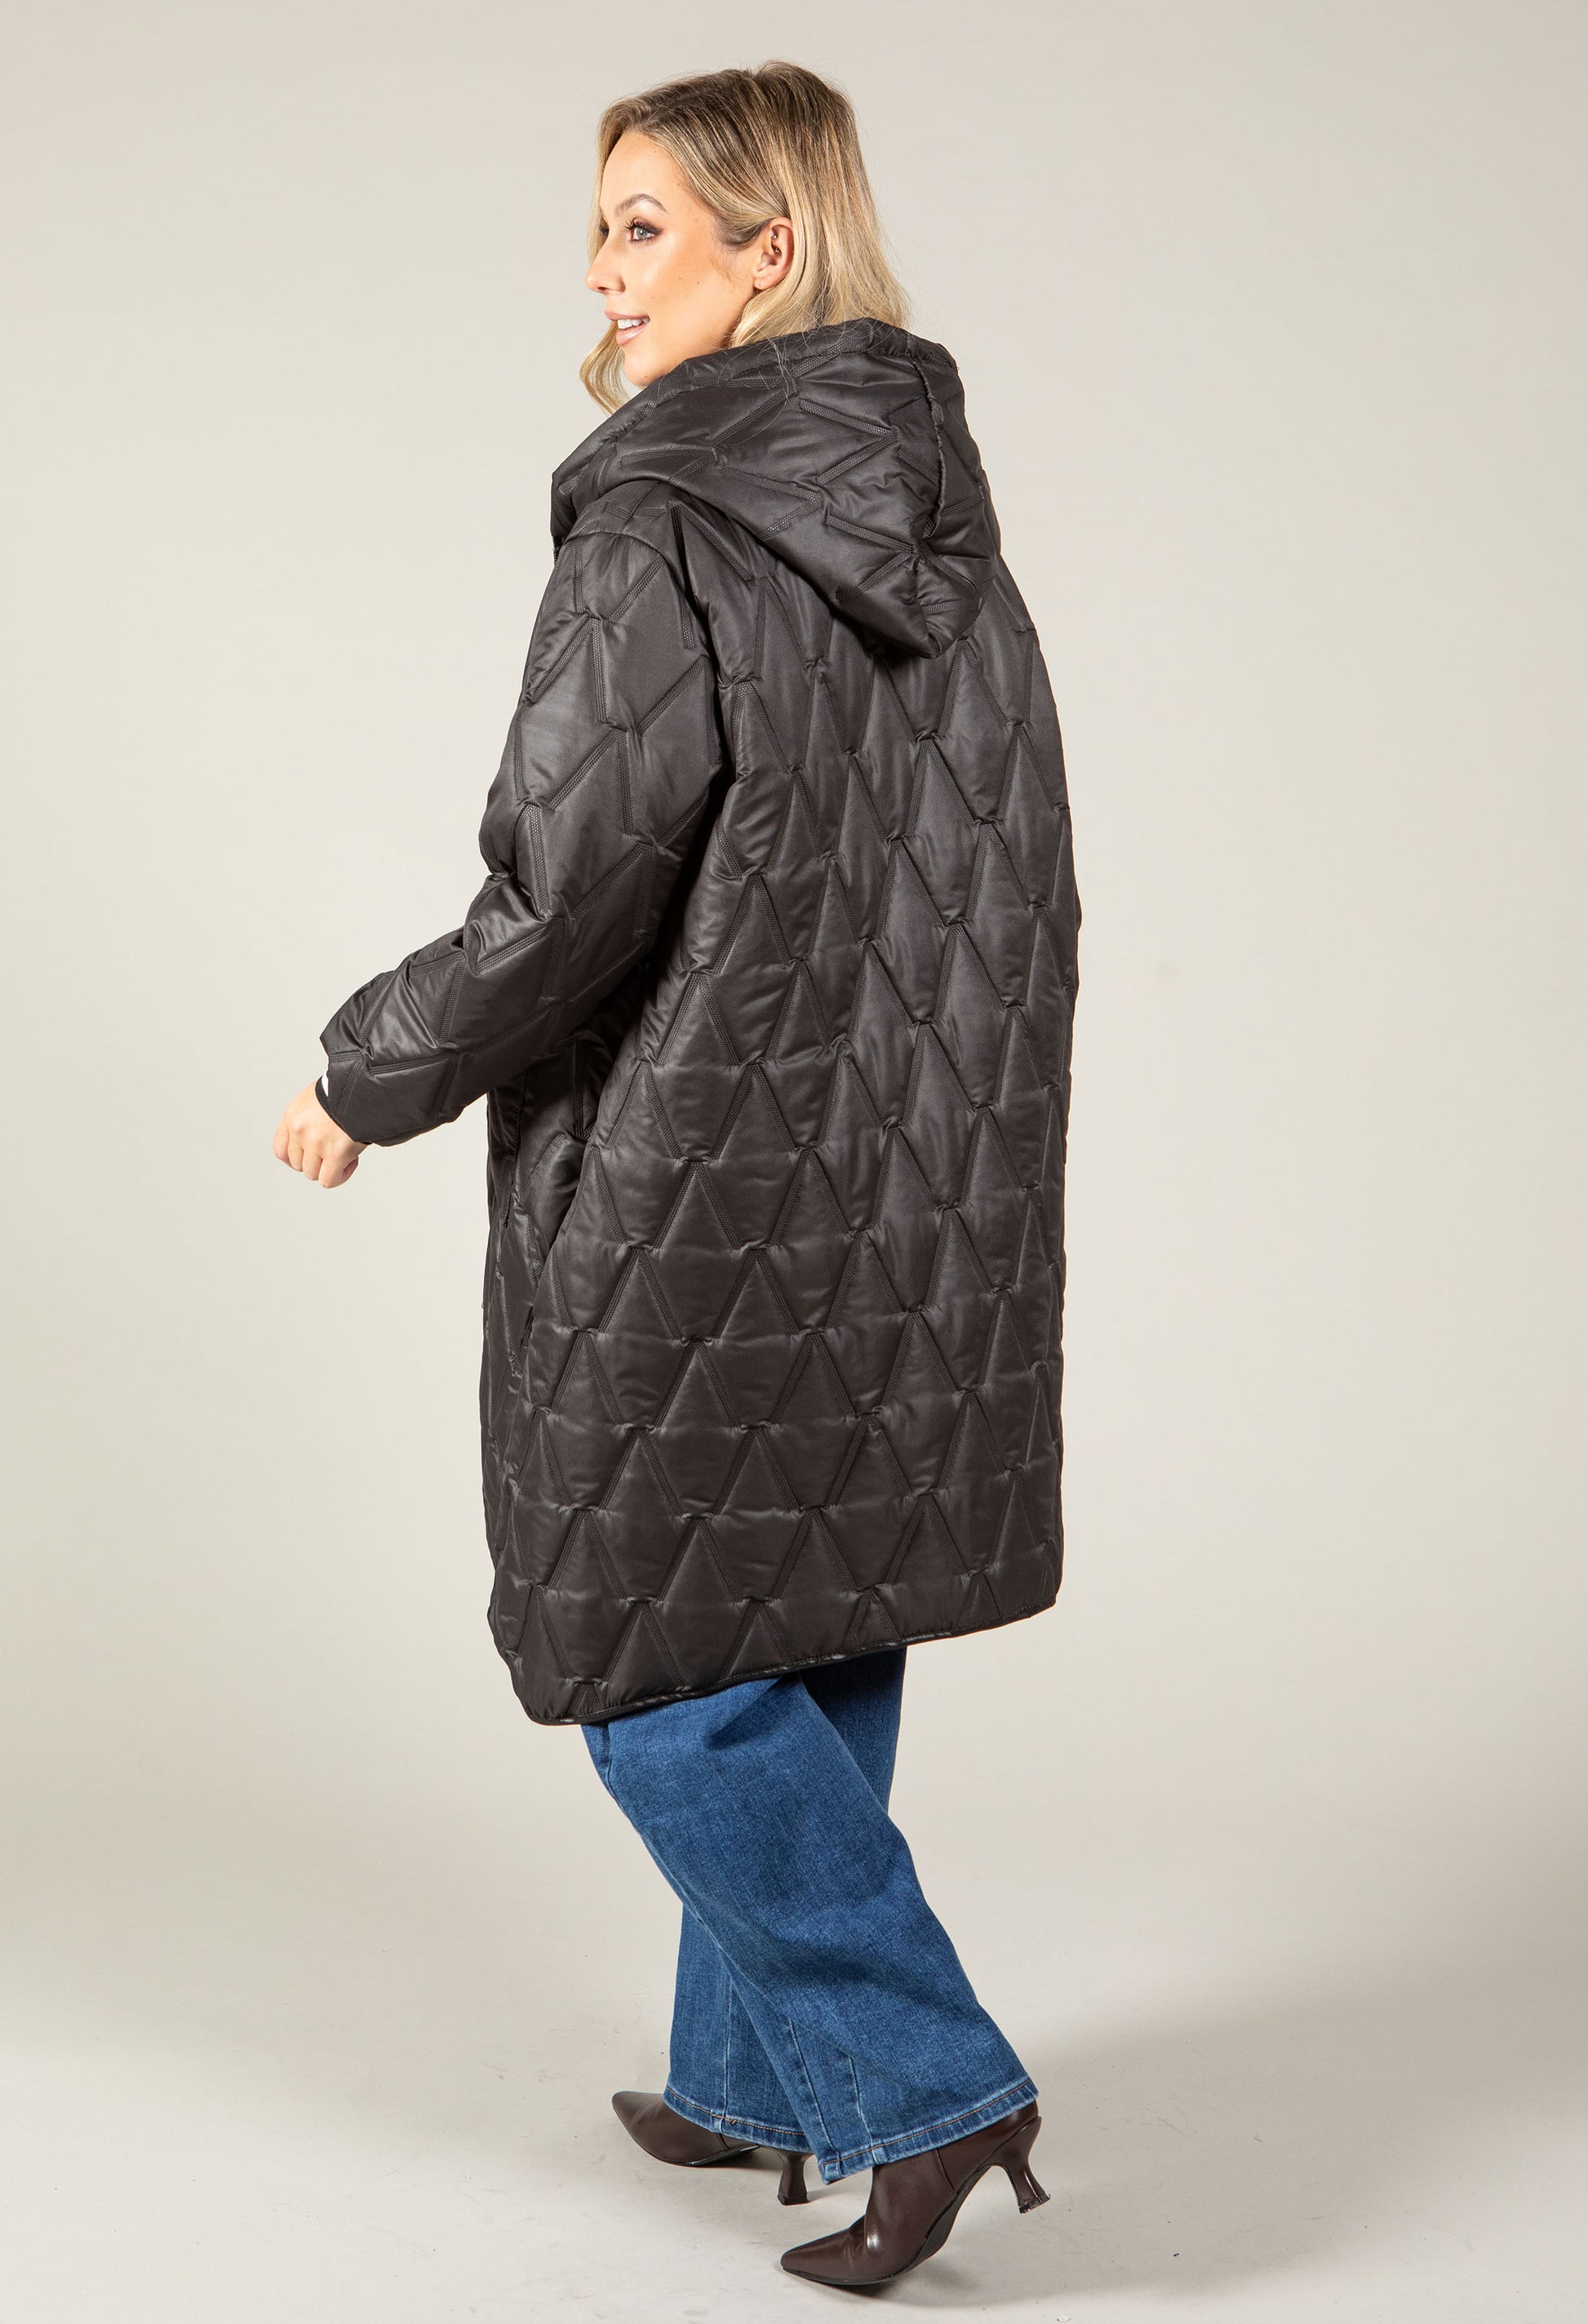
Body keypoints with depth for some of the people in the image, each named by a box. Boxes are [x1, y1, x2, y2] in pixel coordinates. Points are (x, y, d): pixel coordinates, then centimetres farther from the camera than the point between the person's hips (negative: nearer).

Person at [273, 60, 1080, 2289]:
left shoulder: (663, 532, -16)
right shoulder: (945, 518, 8)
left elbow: (568, 894, -19)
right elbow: (1011, 894, 12)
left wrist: (364, 1081, -4)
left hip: (703, 1193, -8)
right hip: (917, 1200, 8)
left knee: (665, 1665, 5)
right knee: (811, 1642, 17)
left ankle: (927, 2086, 5)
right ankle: (761, 2077, 31)